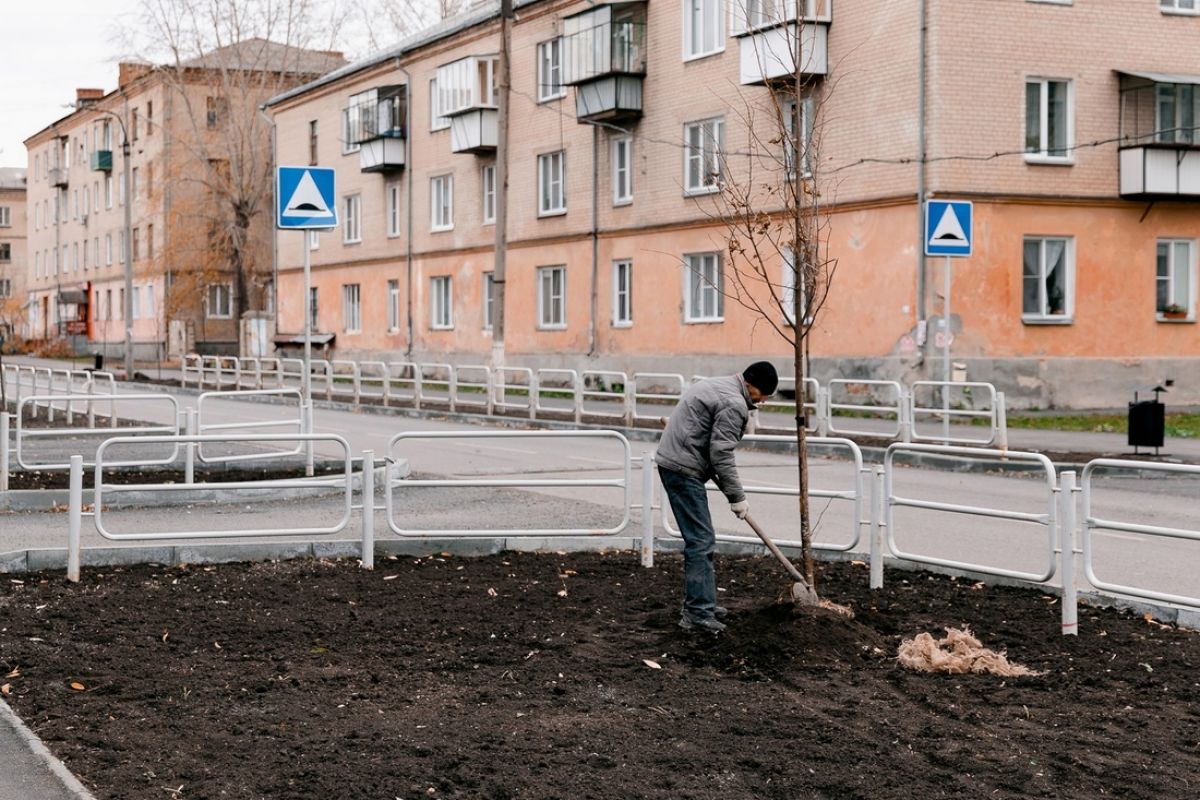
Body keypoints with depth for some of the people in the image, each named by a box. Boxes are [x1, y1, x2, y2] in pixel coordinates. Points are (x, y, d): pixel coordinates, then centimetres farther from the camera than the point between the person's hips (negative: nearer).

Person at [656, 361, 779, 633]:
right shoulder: (734, 404, -14)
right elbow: (721, 455, -18)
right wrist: (737, 497, -10)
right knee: (701, 542, -9)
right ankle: (697, 614, -9)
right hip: (683, 470, -11)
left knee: (700, 539, 17)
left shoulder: (718, 386, 18)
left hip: (671, 462, 11)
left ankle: (701, 603, 23)